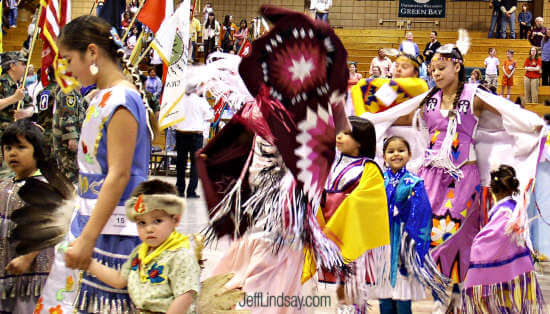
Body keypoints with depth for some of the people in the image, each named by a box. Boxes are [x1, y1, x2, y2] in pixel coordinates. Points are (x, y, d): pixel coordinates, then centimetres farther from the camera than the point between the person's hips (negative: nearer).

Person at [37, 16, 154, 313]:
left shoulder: (121, 101, -16)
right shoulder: (98, 98, 12)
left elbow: (119, 175, -20)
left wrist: (88, 238, -23)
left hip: (112, 229, -9)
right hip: (89, 219, 9)